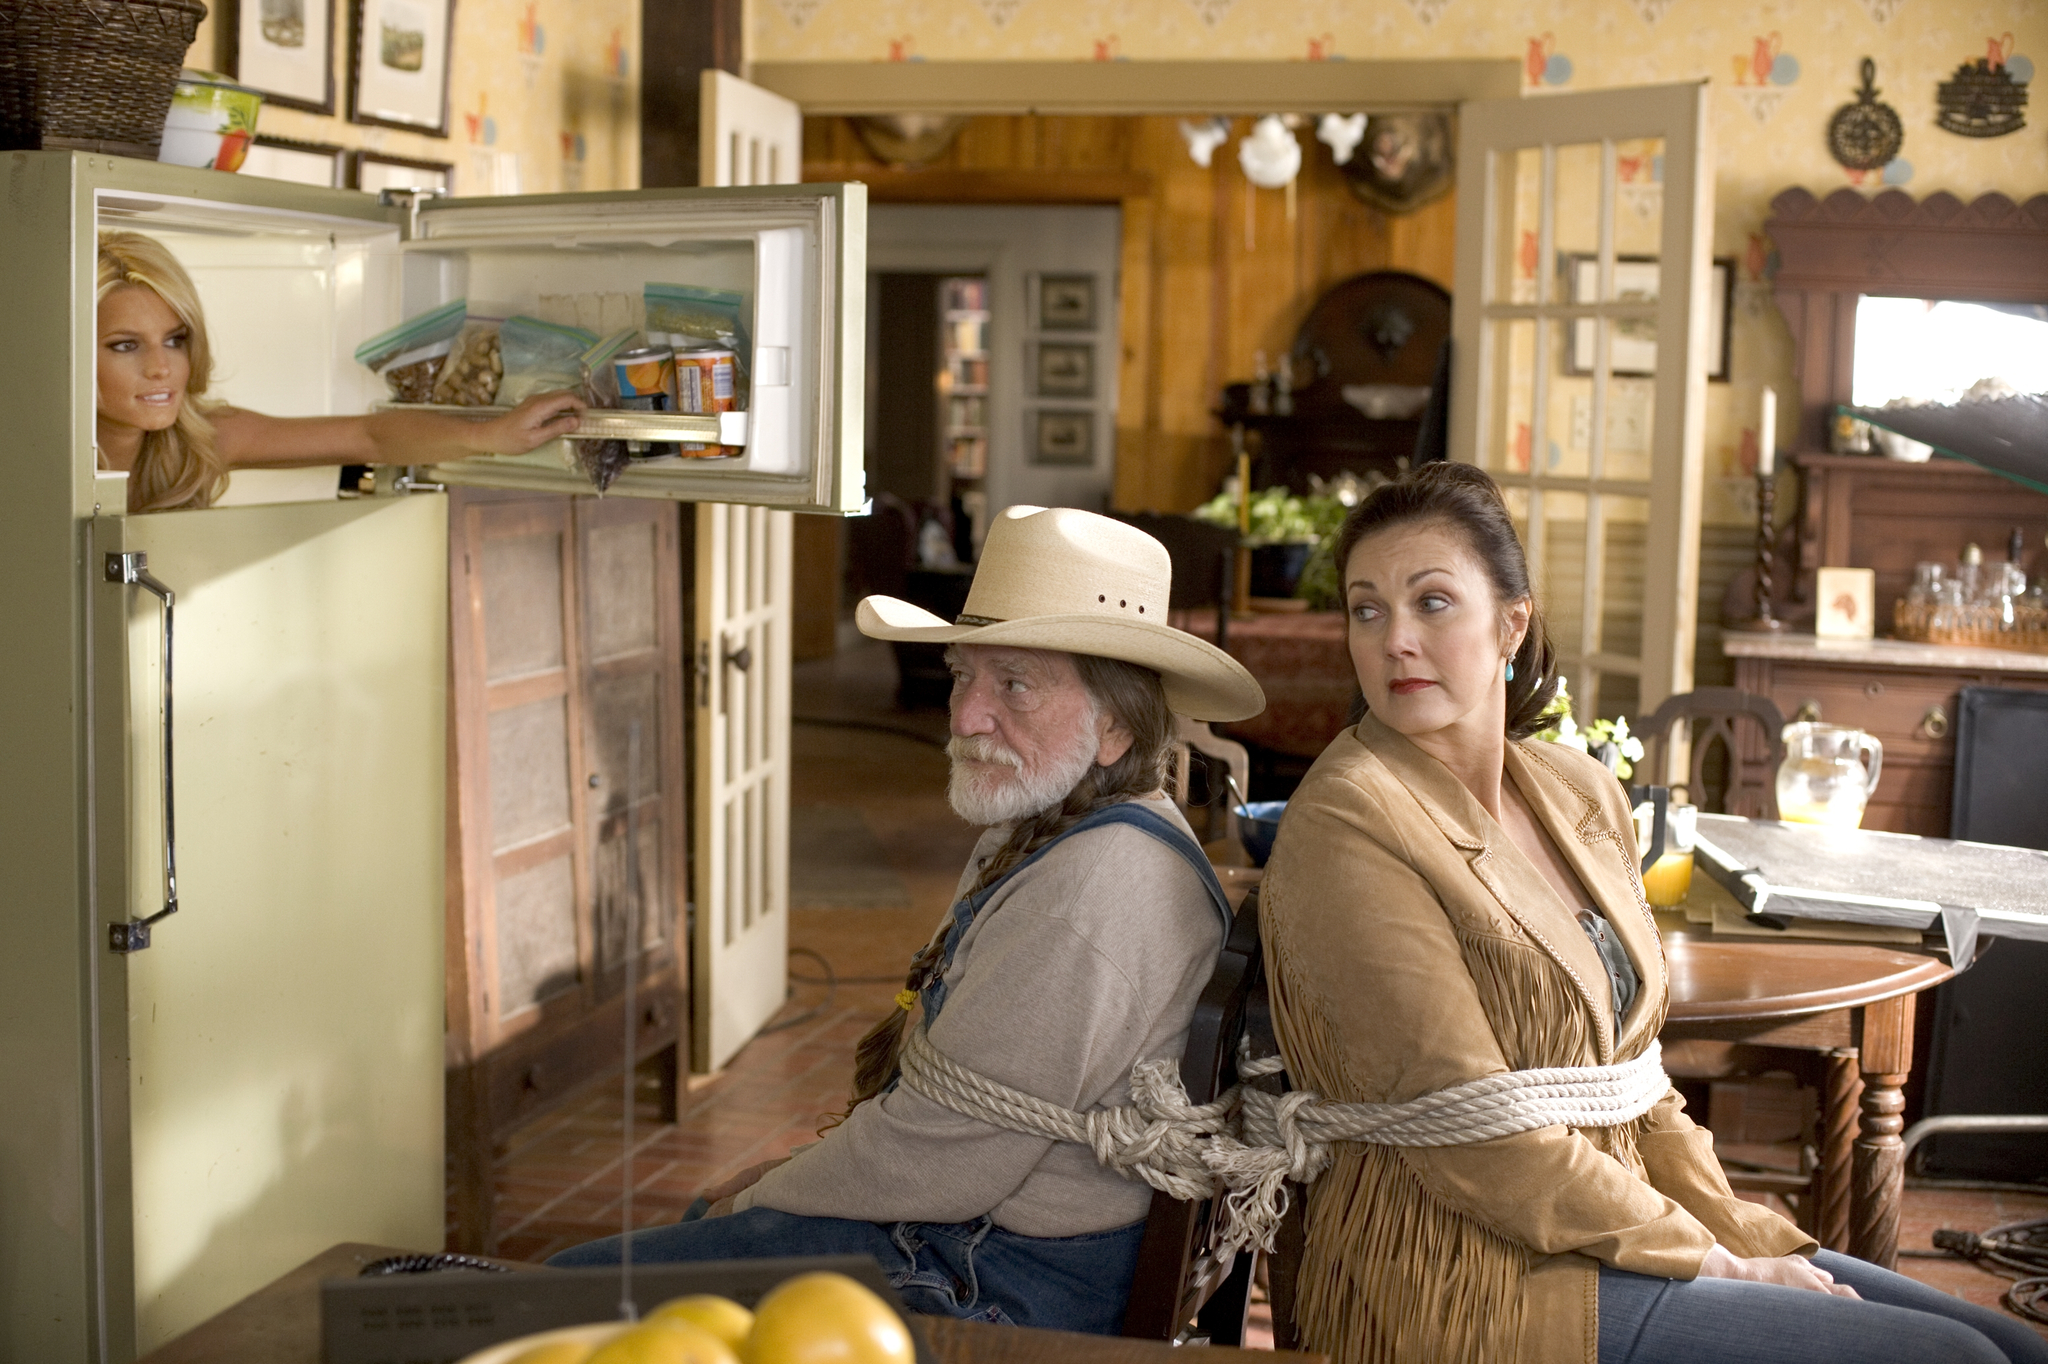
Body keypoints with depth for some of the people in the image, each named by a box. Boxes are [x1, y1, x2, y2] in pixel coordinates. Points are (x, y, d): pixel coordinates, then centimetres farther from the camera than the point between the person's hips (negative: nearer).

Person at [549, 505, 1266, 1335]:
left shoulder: (1097, 885, -25)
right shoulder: (1031, 835, 10)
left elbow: (945, 1156, -25)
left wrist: (764, 1198, -9)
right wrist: (807, 1166, 7)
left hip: (1003, 1283, -10)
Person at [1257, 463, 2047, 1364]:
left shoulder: (1580, 793, 8)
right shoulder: (1346, 826, -16)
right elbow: (1479, 1145, -18)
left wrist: (1746, 1233, 2)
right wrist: (1714, 1259, -11)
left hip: (1609, 1231, 8)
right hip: (1472, 1285, -8)